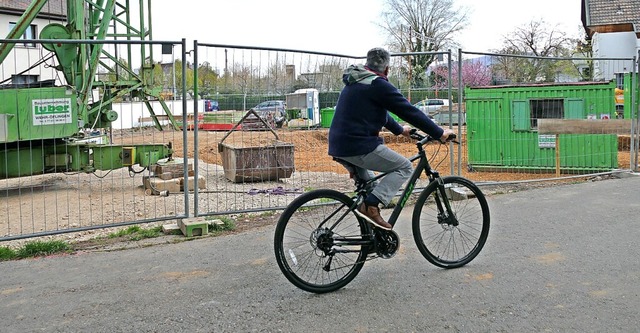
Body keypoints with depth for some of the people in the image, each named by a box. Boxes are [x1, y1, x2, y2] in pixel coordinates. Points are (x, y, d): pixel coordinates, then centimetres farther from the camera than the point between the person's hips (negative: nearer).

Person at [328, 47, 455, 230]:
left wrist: (399, 129, 42)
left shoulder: (355, 83, 20)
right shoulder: (378, 85, -9)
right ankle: (370, 205, -13)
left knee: (366, 181, 31)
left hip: (338, 146, 10)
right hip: (359, 146, -10)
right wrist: (439, 133, -2)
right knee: (404, 167, 1)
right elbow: (409, 111, -9)